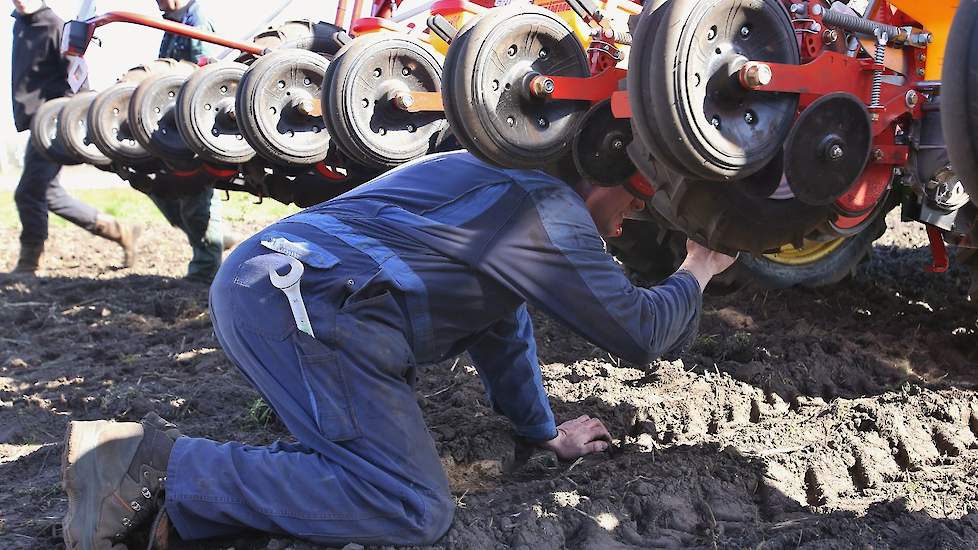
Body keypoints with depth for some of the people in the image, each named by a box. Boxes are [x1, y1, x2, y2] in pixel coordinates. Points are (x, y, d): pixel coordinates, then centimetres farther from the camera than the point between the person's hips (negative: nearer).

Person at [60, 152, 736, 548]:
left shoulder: (503, 181, 30)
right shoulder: (551, 208, -1)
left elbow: (502, 324, 36)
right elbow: (637, 332, 1)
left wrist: (546, 432, 41)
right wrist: (695, 275, 21)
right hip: (304, 298, -11)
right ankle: (155, 463, -17)